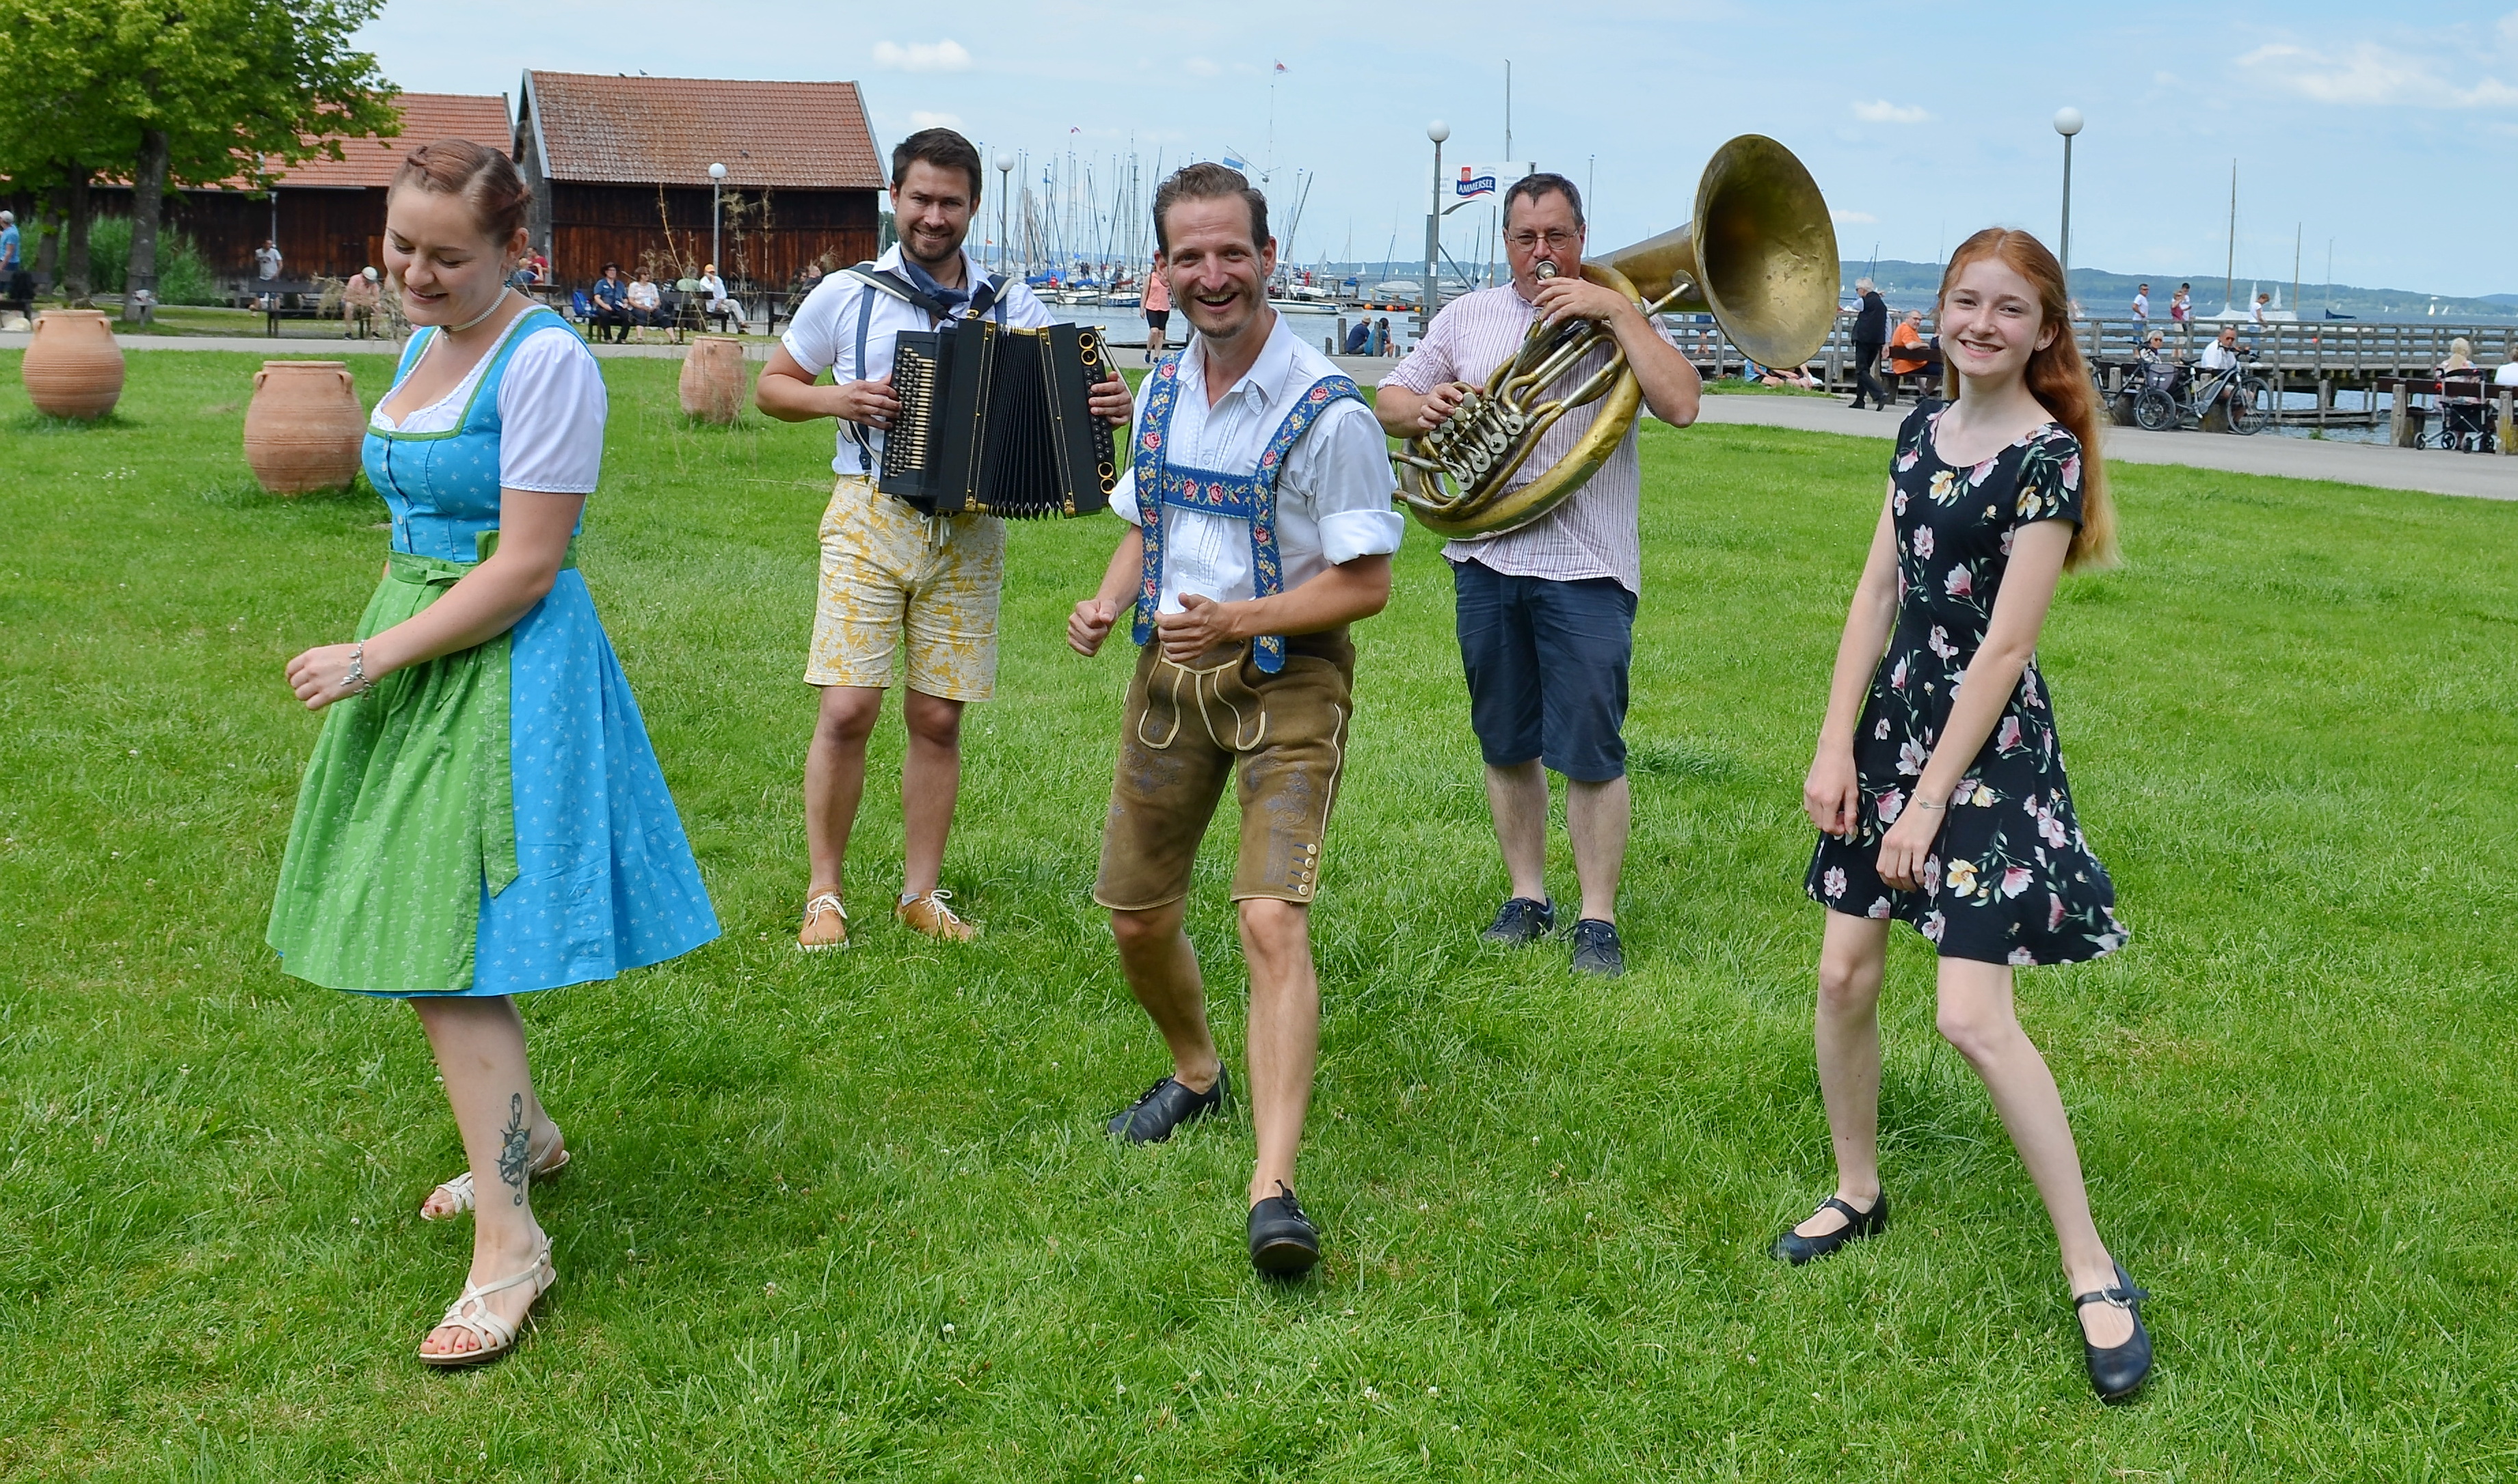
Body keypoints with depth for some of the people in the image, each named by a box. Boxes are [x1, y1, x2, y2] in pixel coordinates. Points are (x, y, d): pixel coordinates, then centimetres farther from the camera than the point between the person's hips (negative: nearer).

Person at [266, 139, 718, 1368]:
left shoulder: (545, 360, -17)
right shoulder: (425, 344, 10)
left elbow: (524, 568, -20)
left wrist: (370, 659, -18)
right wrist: (376, 656, 15)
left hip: (503, 672, -9)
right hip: (417, 658, 9)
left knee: (446, 952, -9)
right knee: (427, 932, 15)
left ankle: (509, 1241, 0)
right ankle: (525, 1137, 35)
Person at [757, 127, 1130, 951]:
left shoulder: (1010, 306, 7)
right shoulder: (847, 295, 4)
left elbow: (1069, 388, 6)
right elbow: (771, 385, 11)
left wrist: (1109, 404, -18)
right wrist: (839, 399, -9)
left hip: (968, 533, 2)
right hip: (871, 520, -1)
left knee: (938, 720, 5)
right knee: (847, 710, -7)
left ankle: (922, 893, 18)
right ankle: (824, 893, 6)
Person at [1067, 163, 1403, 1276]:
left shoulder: (1327, 412, -15)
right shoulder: (1160, 391, 6)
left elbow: (1368, 583, -13)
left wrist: (1238, 621, -24)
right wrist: (1108, 602, -2)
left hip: (1285, 680, -6)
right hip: (1171, 671, 6)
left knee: (1272, 920, -19)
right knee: (1136, 918, 13)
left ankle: (1274, 1188, -20)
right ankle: (1197, 1076, 41)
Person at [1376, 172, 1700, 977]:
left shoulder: (1620, 316, 1)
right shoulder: (1467, 317, 13)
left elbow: (1680, 404, -15)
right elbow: (1387, 400, 13)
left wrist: (1615, 310, -17)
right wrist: (1422, 408, -10)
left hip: (1586, 568, -4)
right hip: (1485, 560, 4)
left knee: (1589, 751, -3)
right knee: (1506, 745, 13)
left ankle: (1598, 918, 7)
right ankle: (1526, 895, 26)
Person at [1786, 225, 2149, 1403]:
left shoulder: (2046, 458, -14)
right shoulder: (1921, 433, 8)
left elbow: (2002, 648, -17)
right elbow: (1877, 594, 7)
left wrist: (1930, 801, -17)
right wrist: (1836, 745, -1)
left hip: (1986, 743, -7)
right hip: (1891, 719, 7)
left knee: (1973, 1018, -11)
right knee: (1844, 975, 9)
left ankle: (2093, 1270, 2)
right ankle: (1857, 1192, 30)